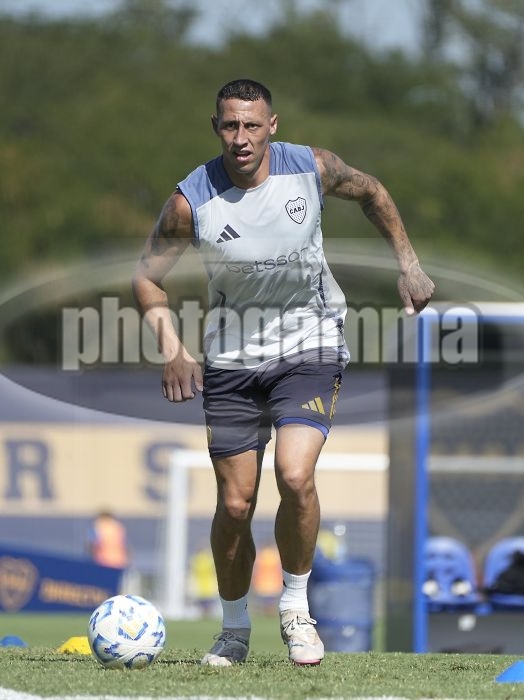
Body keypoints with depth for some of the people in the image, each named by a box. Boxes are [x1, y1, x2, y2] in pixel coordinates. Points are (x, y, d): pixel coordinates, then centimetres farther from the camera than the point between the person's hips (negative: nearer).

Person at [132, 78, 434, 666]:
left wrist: (408, 265, 10)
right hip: (231, 359, 1)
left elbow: (371, 193, 11)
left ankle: (296, 607, -1)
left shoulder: (311, 168, -11)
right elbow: (146, 276, -3)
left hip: (309, 350, 0)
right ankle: (234, 630, 23)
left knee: (294, 477, -23)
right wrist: (171, 348, -17)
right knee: (234, 505, 0)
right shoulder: (192, 201, -15)